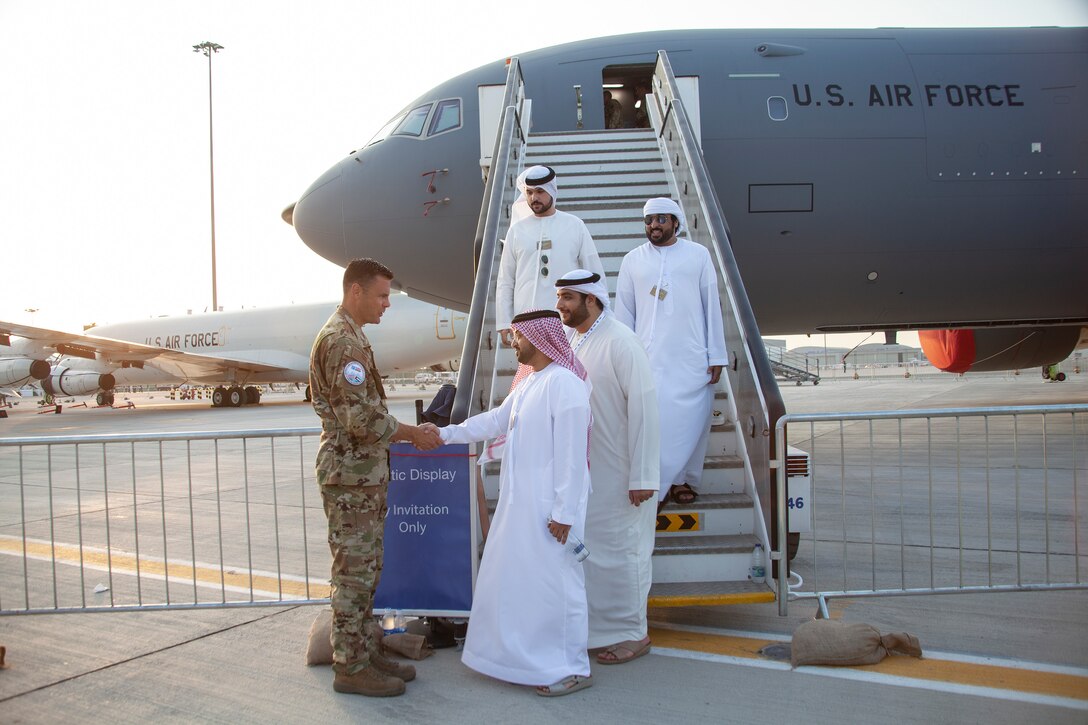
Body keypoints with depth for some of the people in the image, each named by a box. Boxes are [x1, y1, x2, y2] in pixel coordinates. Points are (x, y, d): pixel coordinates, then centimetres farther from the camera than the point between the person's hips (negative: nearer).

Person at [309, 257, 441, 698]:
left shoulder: (350, 336, 16)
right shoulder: (342, 340, -18)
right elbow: (362, 418, -23)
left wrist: (404, 435, 15)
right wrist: (414, 434, -12)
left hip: (365, 474, 10)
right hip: (351, 476, -10)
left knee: (365, 570, 15)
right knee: (354, 572, -2)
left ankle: (364, 654, 24)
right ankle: (350, 668, 8)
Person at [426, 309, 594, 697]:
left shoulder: (564, 383, -19)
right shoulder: (528, 381, 12)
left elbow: (572, 453, -21)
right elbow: (496, 419, 22)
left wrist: (564, 512, -20)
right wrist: (446, 433, 19)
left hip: (551, 506, -10)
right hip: (521, 501, 10)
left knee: (555, 582, 0)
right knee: (514, 578, 17)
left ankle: (572, 669, 14)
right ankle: (529, 656, 32)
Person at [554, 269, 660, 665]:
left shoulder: (620, 343, -16)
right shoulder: (570, 341, 7)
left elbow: (643, 408, -19)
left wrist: (643, 477, -20)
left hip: (618, 474, -7)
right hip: (583, 469, 7)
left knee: (619, 550, 3)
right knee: (588, 549, 15)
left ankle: (632, 634, 19)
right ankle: (598, 626, 30)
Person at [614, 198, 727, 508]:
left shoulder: (698, 255, 6)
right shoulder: (633, 260, 8)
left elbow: (712, 307, 5)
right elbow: (623, 313, 9)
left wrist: (716, 355, 1)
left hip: (692, 358, 0)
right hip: (649, 357, 0)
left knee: (691, 421, 4)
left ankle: (682, 480, 21)